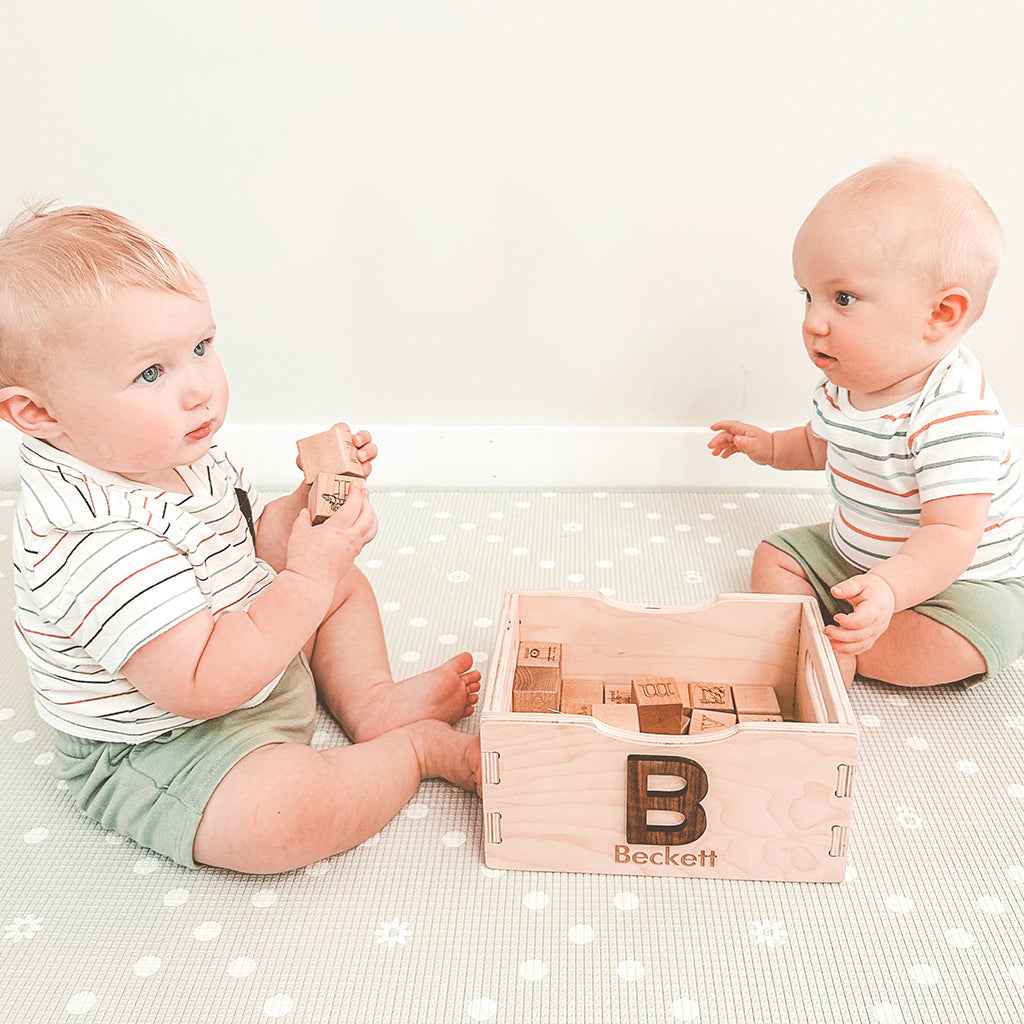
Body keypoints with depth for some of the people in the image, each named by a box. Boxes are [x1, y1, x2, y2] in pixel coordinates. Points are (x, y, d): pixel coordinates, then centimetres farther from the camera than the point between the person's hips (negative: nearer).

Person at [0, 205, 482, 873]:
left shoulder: (182, 454, -5)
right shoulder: (94, 540, -36)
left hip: (255, 663, 10)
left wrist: (309, 504, -10)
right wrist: (308, 579, -34)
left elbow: (252, 551, 10)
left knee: (346, 582, 19)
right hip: (155, 752, -9)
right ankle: (419, 748, -8)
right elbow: (200, 688, -38)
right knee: (278, 814, -34)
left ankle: (372, 704, 13)